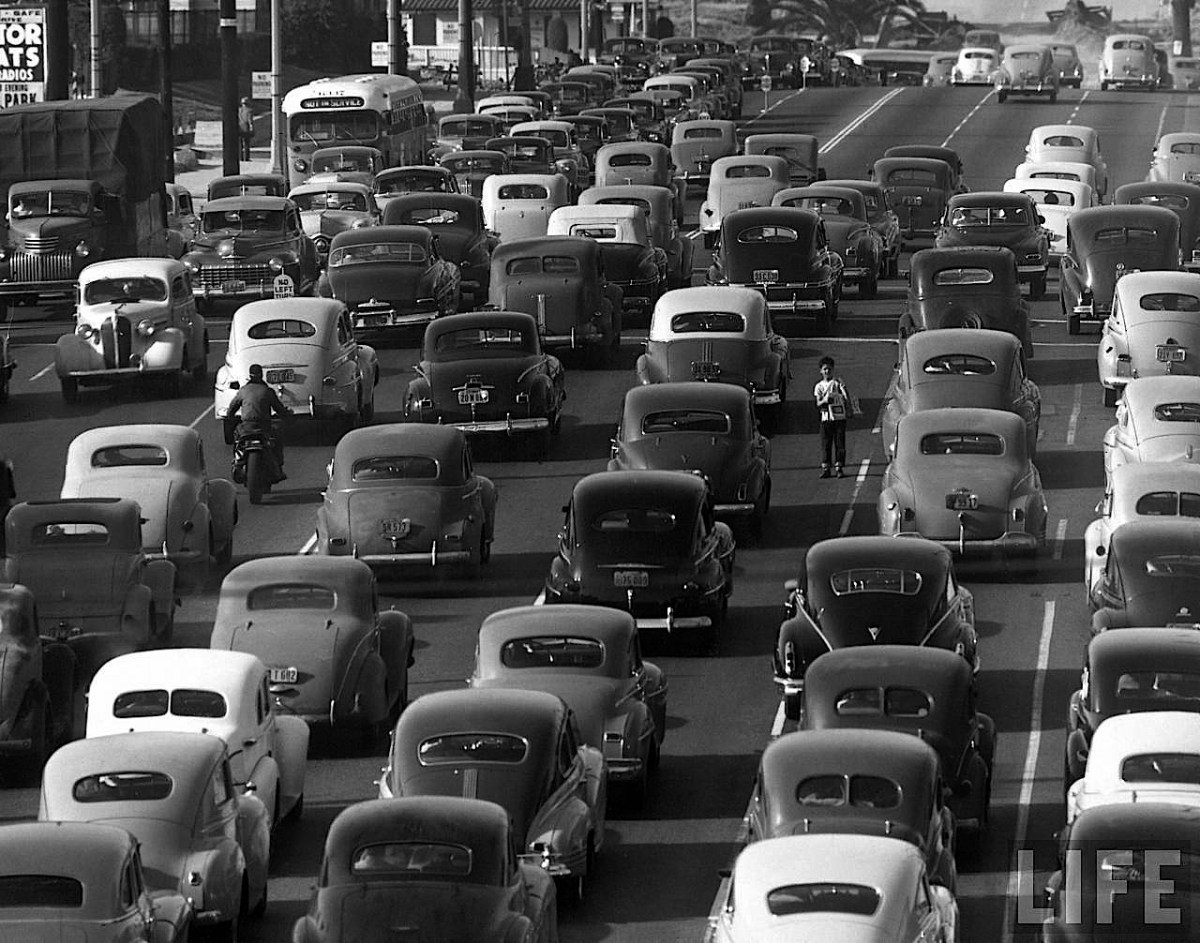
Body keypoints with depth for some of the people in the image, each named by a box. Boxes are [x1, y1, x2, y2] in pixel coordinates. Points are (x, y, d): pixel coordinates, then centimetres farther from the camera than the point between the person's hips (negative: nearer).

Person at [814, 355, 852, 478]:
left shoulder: (838, 381, 4)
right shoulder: (819, 386, 8)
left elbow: (846, 396, 1)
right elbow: (818, 404, 2)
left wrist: (848, 410, -11)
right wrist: (825, 401, -19)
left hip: (840, 416, -1)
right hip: (826, 418, 1)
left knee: (839, 443, -1)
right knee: (825, 443, 0)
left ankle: (838, 468, 4)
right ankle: (825, 468, 5)